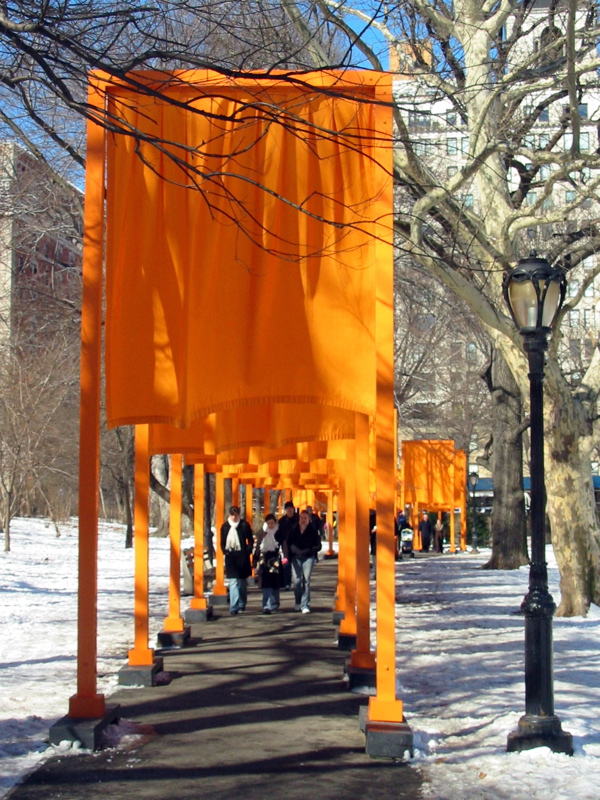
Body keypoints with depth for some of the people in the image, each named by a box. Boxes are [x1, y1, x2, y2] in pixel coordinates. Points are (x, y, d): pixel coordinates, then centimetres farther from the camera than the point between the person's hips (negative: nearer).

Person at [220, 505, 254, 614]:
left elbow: (250, 540, 4)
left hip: (242, 556, 0)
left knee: (242, 582, 11)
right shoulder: (225, 526, 7)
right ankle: (234, 607, -12)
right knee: (233, 581, -8)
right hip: (230, 556, 1)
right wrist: (225, 551, 0)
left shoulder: (244, 525, 1)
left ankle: (242, 604, 26)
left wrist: (248, 551, -6)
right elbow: (222, 542, 14)